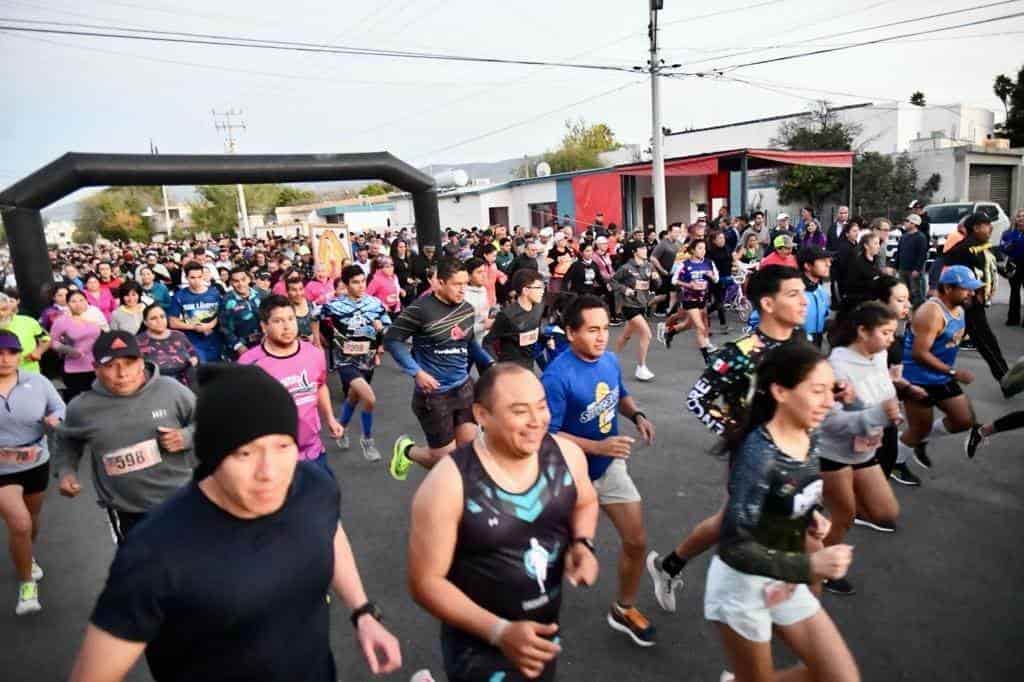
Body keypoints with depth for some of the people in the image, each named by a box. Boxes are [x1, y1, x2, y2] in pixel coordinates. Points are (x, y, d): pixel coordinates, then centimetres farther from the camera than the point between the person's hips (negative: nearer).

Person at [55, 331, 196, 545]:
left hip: (179, 500, 0)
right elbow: (68, 440, 16)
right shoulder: (82, 408, -7)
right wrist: (67, 471, 2)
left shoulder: (170, 390, -13)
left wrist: (186, 437, -19)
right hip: (126, 511, 0)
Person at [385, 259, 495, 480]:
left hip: (464, 388, 6)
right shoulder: (421, 310, -18)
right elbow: (391, 339, -13)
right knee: (445, 459, 4)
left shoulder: (467, 308, 2)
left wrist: (489, 363, 5)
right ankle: (407, 449, 34)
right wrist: (417, 372, -21)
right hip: (434, 394, -6)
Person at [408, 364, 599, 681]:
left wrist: (583, 544, -10)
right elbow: (425, 581, -18)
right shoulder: (447, 485, -26)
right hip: (479, 646, -5)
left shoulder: (566, 454, -12)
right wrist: (499, 632, -26)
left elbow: (585, 503, 10)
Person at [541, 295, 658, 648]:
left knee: (637, 541, 8)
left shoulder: (610, 360, -7)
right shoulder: (556, 376, -29)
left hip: (610, 467, 6)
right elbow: (547, 435, -27)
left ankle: (624, 609, 33)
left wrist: (637, 415, -8)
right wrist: (598, 447, -31)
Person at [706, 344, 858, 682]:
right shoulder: (758, 453, -29)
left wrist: (813, 517, -5)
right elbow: (733, 546, -30)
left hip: (786, 581, 7)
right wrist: (810, 566, -33)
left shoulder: (810, 441, -4)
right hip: (742, 584, -7)